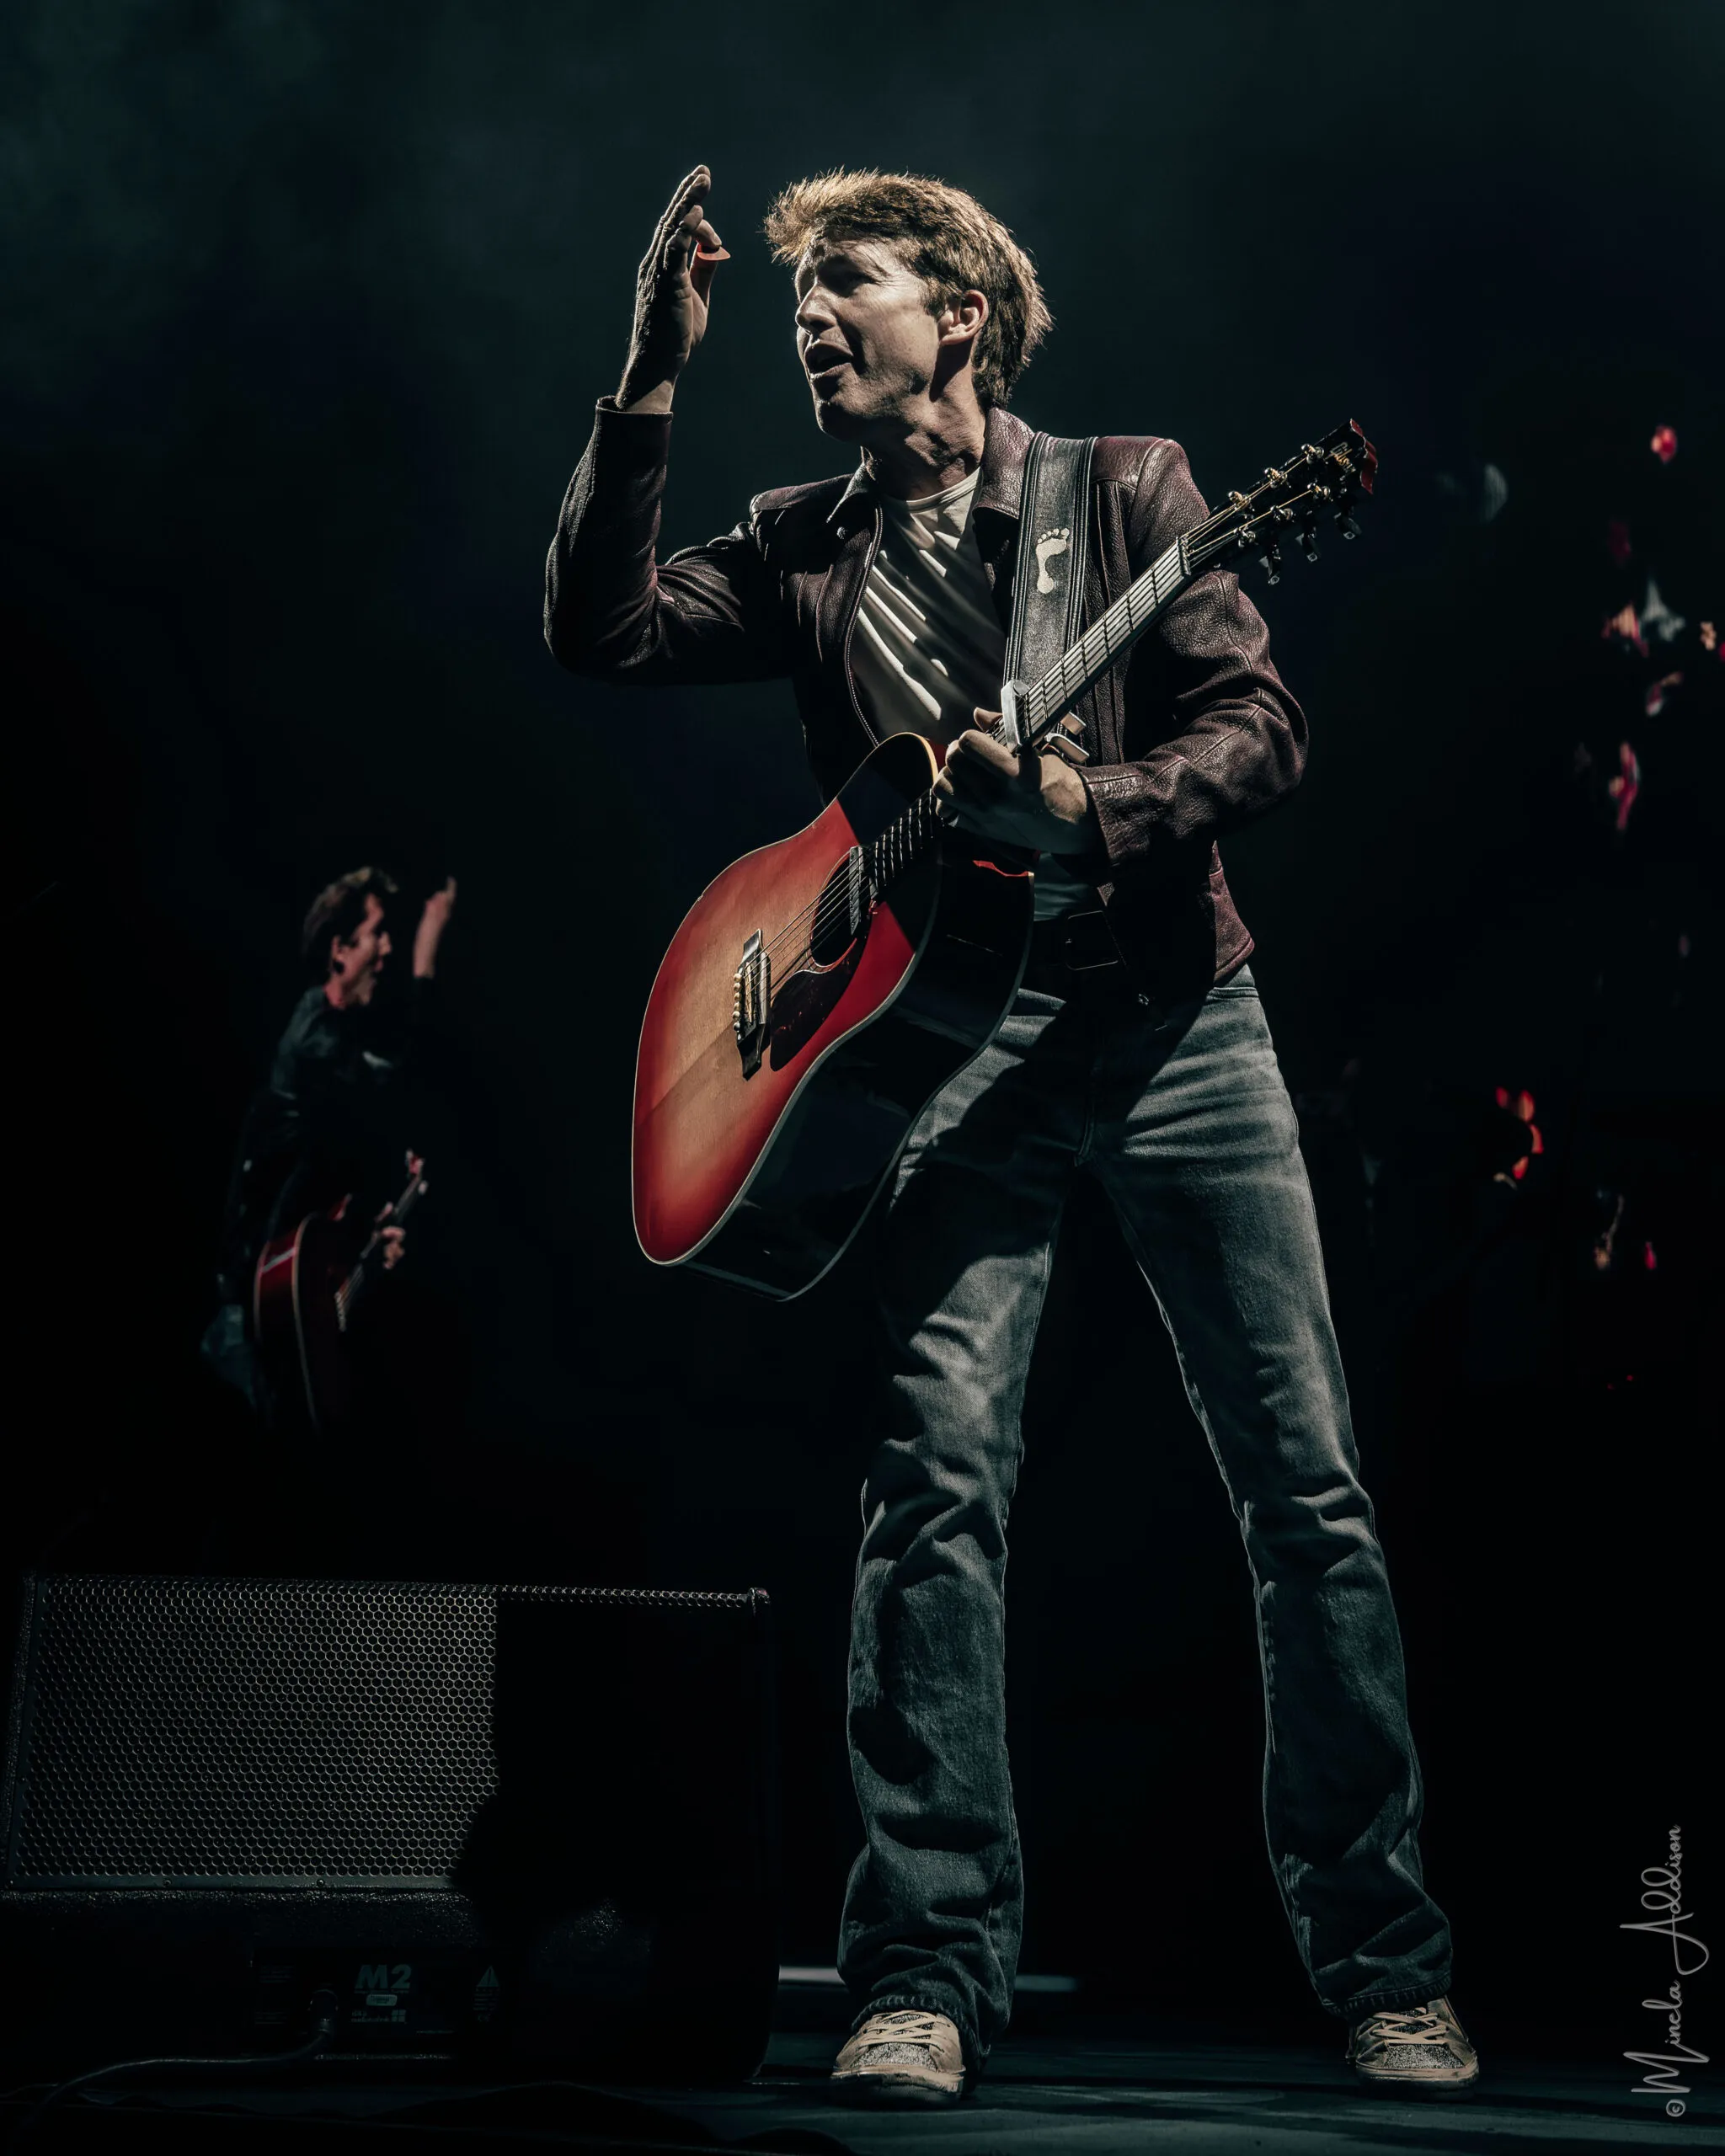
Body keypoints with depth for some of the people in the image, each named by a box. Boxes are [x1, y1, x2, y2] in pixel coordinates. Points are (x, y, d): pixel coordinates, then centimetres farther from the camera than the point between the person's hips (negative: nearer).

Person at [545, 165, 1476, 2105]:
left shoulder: (1126, 486, 7)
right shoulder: (806, 552, 13)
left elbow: (1261, 731, -2)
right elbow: (594, 632, -2)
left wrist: (1086, 805, -19)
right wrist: (650, 383, -7)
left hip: (1179, 1015, -1)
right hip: (956, 1035, 1)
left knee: (1309, 1487, -2)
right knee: (936, 1476, -14)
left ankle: (1381, 1963, 9)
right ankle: (927, 1977, -9)